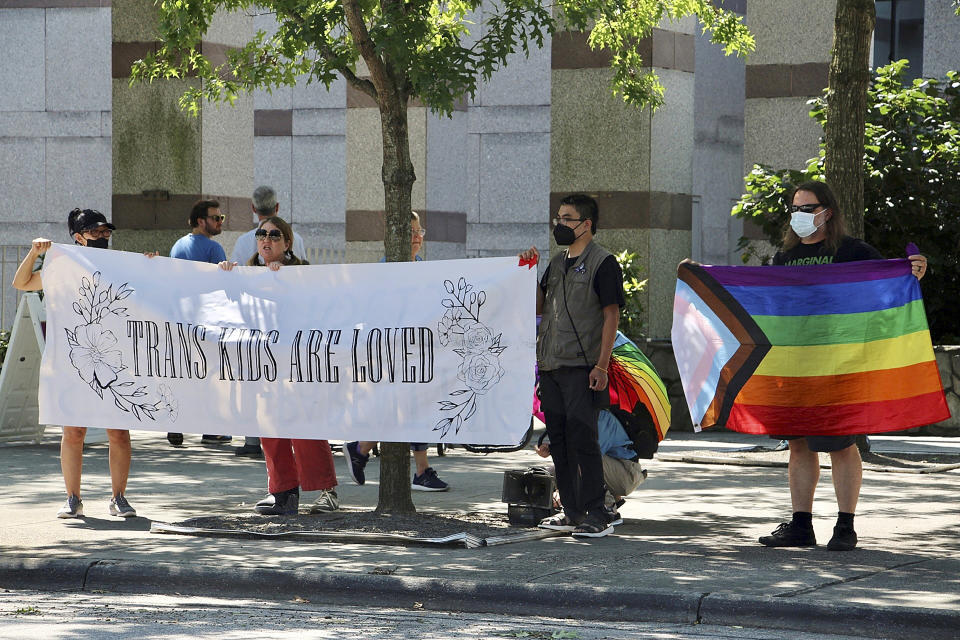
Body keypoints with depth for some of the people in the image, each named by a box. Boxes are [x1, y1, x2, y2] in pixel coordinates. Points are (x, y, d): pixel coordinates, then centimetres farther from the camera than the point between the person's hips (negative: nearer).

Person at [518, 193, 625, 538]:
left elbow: (611, 315, -9)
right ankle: (572, 511, 18)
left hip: (582, 368, -8)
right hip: (551, 367, 8)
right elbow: (538, 306, 22)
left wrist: (602, 365, -15)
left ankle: (596, 515, -5)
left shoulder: (602, 263, -5)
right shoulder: (557, 263, 18)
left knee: (583, 440, -9)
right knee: (559, 441, 10)